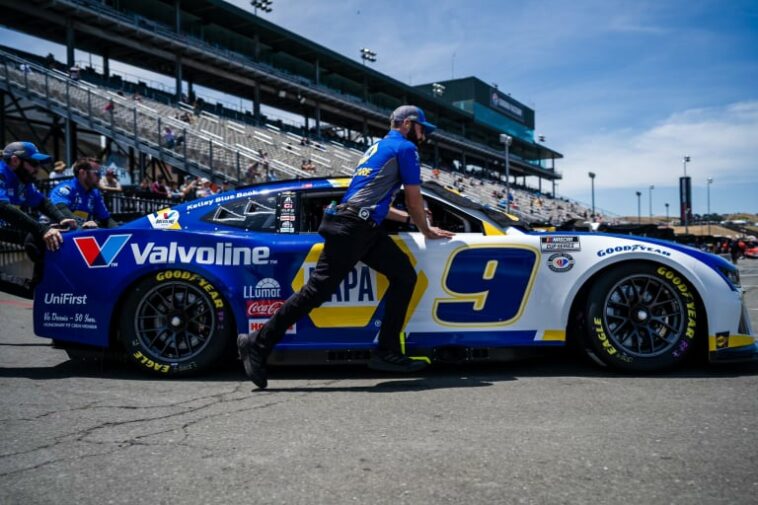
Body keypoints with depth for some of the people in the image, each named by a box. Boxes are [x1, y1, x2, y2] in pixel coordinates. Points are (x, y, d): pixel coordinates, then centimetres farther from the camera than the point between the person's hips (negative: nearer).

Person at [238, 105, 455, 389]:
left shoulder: (378, 148, 29)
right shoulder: (405, 148, 2)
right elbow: (414, 200, 3)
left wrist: (410, 219, 37)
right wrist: (426, 231, 19)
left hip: (365, 228, 10)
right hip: (353, 227, -10)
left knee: (404, 275, 5)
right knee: (318, 290, -10)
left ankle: (387, 352, 4)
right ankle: (258, 345, -3)